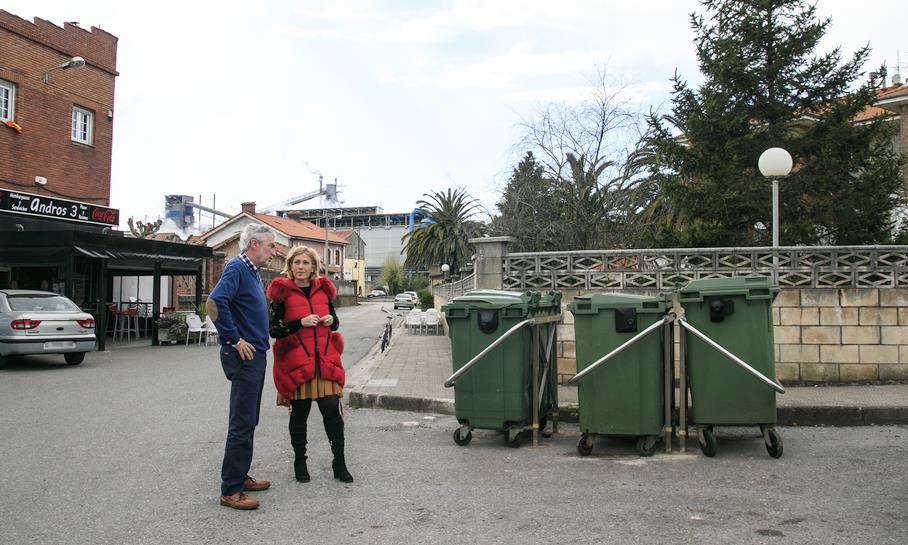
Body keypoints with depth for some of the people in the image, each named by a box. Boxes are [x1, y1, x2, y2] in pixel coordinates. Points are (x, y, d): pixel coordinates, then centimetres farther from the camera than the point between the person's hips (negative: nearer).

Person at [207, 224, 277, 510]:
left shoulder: (252, 272, 15)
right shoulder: (237, 268, -14)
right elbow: (215, 303, -28)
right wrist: (235, 340, -23)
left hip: (254, 356, 10)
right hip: (243, 357, -10)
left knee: (247, 422, 17)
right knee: (242, 424, -6)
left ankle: (240, 476, 27)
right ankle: (230, 490, 0)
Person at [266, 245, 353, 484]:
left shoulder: (323, 289, 11)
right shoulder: (282, 292, -1)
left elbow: (335, 322, 21)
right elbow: (274, 330, -4)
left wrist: (331, 320, -2)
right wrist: (301, 323, -16)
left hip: (325, 360, 3)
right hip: (296, 361, -3)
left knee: (332, 409, -4)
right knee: (299, 413, 6)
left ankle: (339, 463, 8)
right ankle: (299, 463, 23)